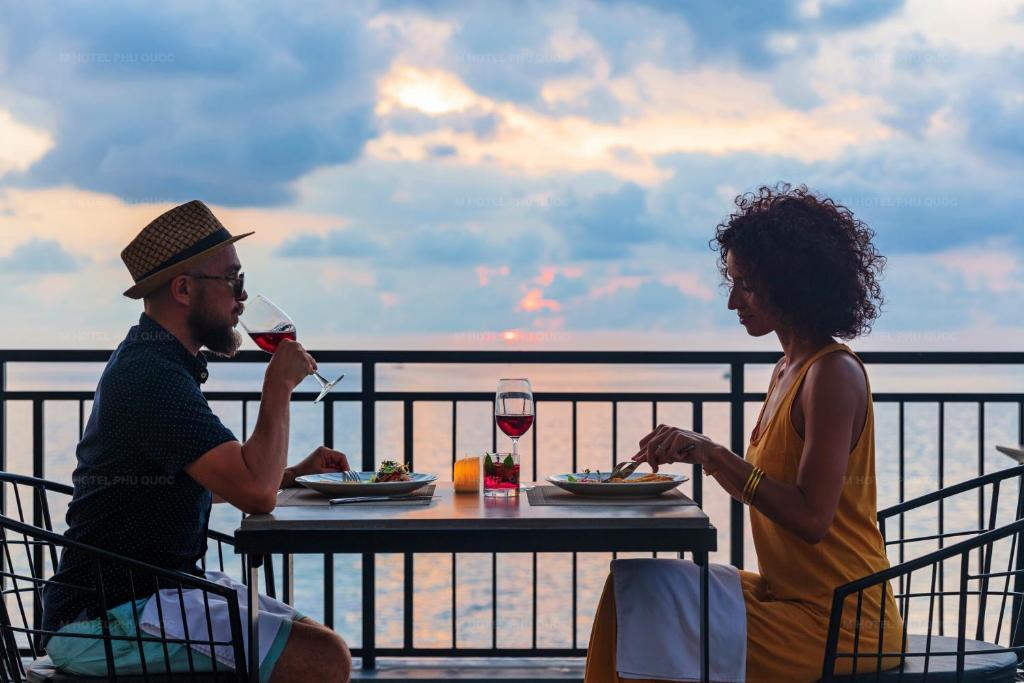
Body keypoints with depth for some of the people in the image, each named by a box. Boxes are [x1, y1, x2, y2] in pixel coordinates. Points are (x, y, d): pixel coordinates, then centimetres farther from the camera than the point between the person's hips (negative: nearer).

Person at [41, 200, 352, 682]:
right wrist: (279, 384, -14)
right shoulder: (153, 376, -20)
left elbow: (211, 480, 28)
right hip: (108, 619, -11)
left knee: (317, 640, 9)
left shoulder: (155, 362, 15)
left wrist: (297, 472, 16)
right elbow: (257, 494, -27)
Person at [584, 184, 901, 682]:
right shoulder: (788, 369, 12)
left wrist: (716, 454, -23)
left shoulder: (833, 374, -17)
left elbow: (811, 518, -24)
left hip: (836, 620, -9)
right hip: (787, 593, 9)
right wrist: (701, 455, 3)